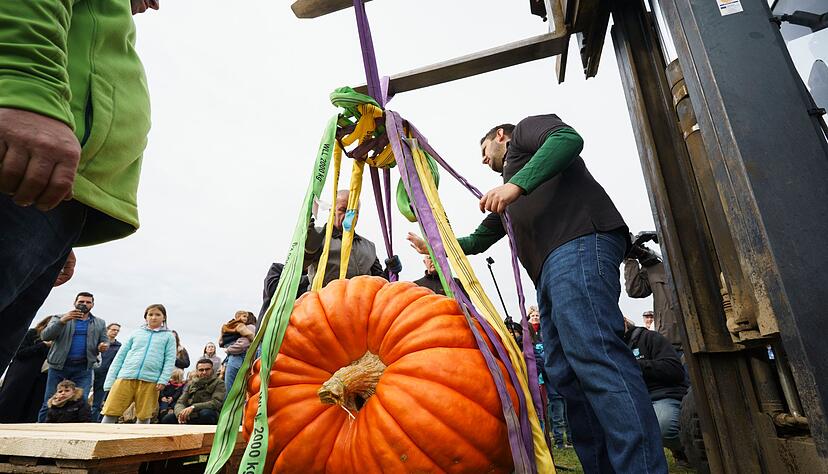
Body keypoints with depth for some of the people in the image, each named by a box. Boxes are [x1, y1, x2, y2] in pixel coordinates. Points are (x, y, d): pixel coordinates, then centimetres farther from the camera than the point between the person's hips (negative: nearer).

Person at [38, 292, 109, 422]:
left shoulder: (100, 323, 13)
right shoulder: (59, 318, 7)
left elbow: (105, 340, 13)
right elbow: (45, 336, -7)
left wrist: (104, 346, -12)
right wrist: (62, 321, -24)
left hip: (84, 369, 1)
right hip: (59, 367, -1)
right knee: (49, 404, 2)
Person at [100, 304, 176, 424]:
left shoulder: (168, 336, 11)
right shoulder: (136, 333, 16)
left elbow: (170, 360, 4)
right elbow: (120, 356, 14)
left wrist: (163, 380, -9)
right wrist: (110, 381, 6)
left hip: (150, 380, -1)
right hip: (125, 378, 1)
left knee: (144, 416, 2)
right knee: (110, 413, -3)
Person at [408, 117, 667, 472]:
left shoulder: (523, 130, 19)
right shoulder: (507, 196, 39)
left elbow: (569, 138, -6)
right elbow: (479, 240, 45)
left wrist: (517, 183, -16)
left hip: (580, 243, -9)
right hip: (550, 267, 9)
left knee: (592, 353, -21)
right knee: (564, 371, 1)